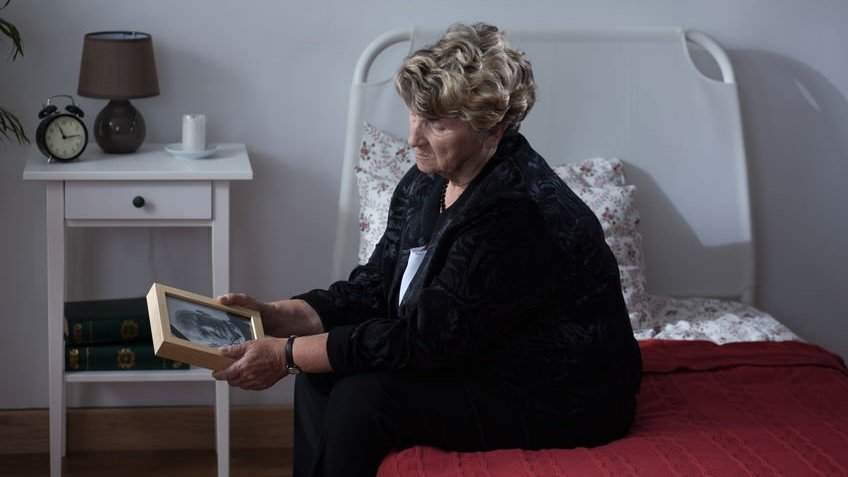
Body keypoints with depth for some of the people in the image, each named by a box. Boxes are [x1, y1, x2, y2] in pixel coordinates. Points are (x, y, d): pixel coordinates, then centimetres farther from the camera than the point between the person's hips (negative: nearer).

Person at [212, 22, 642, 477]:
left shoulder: (516, 211, -28)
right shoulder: (426, 182, 0)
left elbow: (424, 338, -26)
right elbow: (374, 287, 6)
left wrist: (287, 354, -22)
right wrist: (276, 316, -9)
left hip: (558, 402, -9)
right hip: (484, 363, 9)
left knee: (364, 398, -21)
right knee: (323, 372, -2)